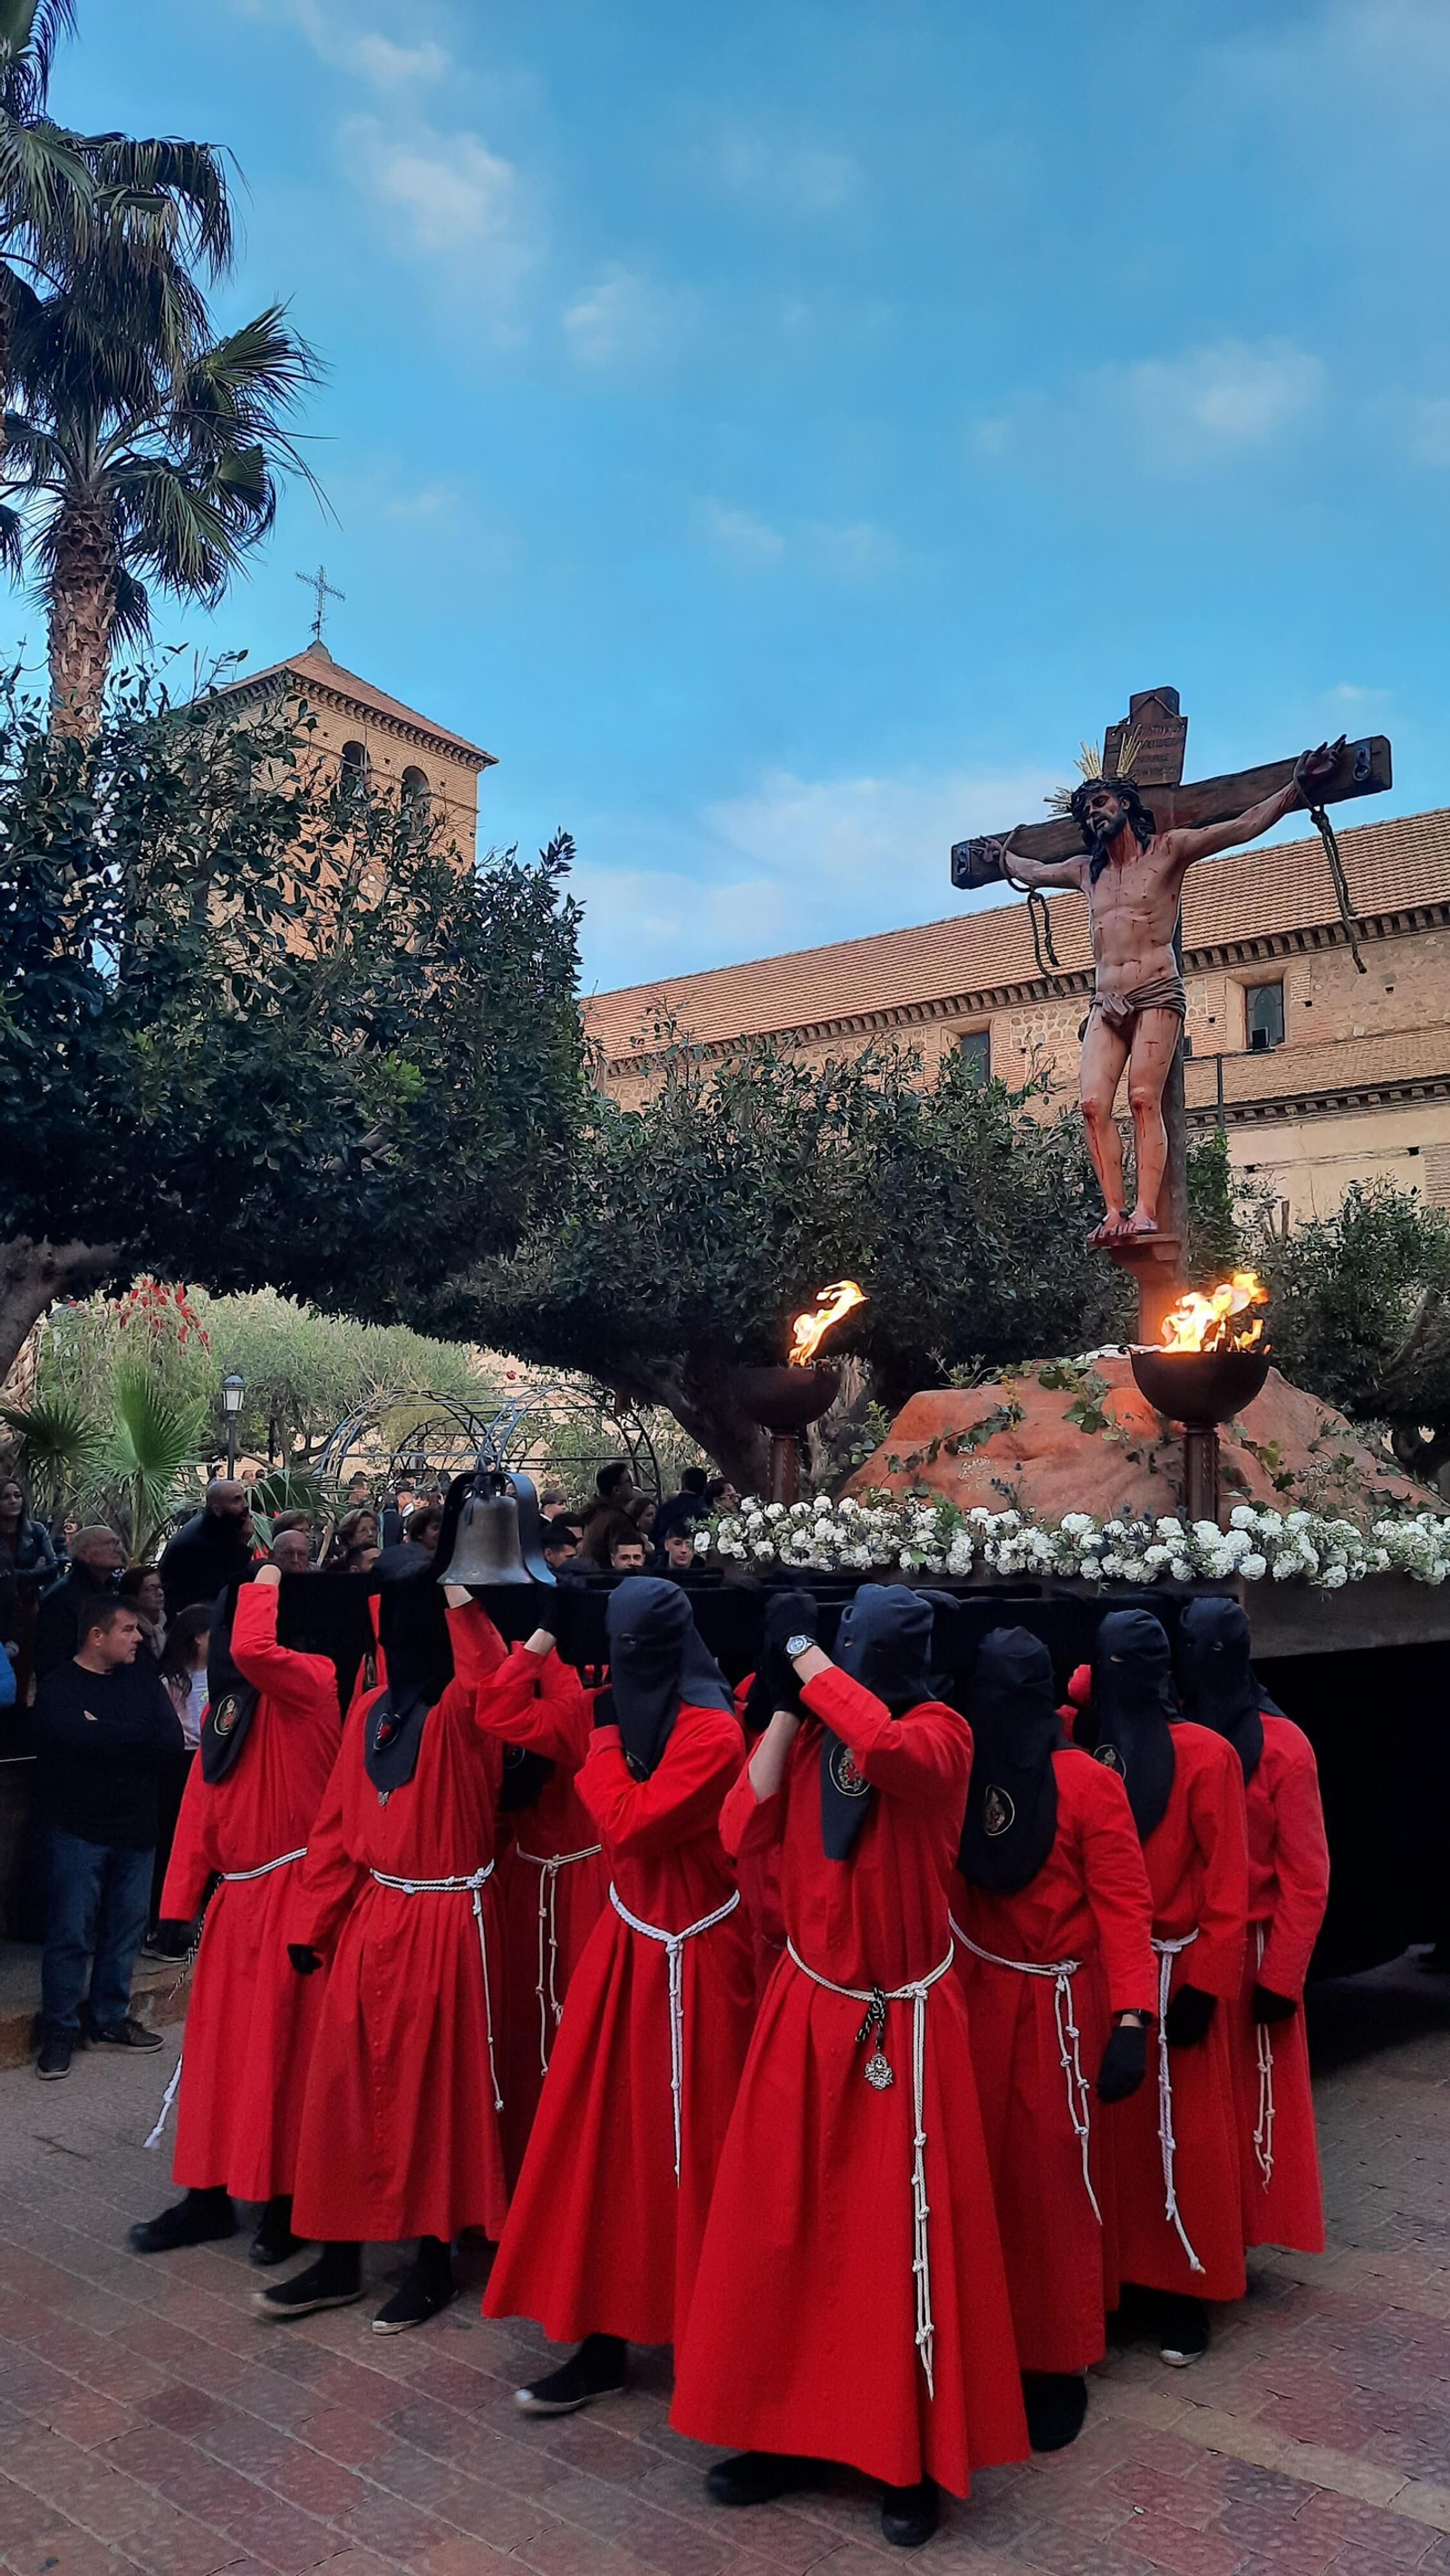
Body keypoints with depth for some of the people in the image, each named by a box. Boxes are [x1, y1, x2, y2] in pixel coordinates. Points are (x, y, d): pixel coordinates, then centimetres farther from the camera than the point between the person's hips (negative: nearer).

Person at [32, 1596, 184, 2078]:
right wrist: (137, 1736, -12)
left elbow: (172, 1739, -8)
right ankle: (59, 2032, 13)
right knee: (71, 1934, 0)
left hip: (135, 1827, 5)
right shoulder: (58, 1688, -7)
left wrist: (106, 1736, -15)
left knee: (125, 1929, 11)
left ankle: (110, 2020, 25)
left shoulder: (143, 1682, 6)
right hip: (78, 1831, -4)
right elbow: (80, 1738, -26)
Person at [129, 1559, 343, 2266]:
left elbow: (252, 1650, -35)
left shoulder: (313, 1678, -13)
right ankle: (210, 2194, 28)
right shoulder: (226, 1697, 10)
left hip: (290, 1892, -7)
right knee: (217, 2044, 14)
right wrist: (181, 1900, 7)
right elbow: (201, 1800, 10)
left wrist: (266, 1583, -18)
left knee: (283, 2048, 2)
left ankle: (288, 2201, 16)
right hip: (234, 1894, 7)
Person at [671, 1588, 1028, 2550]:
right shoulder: (813, 1731, -2)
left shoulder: (942, 1731, -16)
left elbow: (889, 1749, -40)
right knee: (783, 2224, 12)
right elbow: (742, 1831, -12)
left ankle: (913, 2458, 24)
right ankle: (789, 2431, 30)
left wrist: (805, 1654, -29)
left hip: (905, 2022, -4)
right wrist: (785, 1705, -15)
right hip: (808, 2008, 5)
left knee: (903, 2236, 5)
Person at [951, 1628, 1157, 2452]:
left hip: (1056, 2008, -3)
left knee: (1052, 2176, 5)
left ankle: (1057, 2362, 22)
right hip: (972, 2004, 3)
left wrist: (1131, 2020, -18)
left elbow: (1125, 1904, -12)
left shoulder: (1088, 1782, -10)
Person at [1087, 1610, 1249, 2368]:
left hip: (1171, 1975, -3)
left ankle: (1180, 2291, 23)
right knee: (1108, 2128, 12)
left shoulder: (1206, 1754, -9)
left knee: (1184, 2134, 6)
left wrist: (1204, 1984, -11)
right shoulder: (1080, 1751, 0)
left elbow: (1227, 1881, -9)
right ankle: (1117, 2278, 29)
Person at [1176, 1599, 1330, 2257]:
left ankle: (1244, 2230, 26)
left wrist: (1281, 1976, -10)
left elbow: (1305, 1877, -8)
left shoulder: (1281, 1747, -10)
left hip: (1248, 1953, -3)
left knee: (1252, 2097, 9)